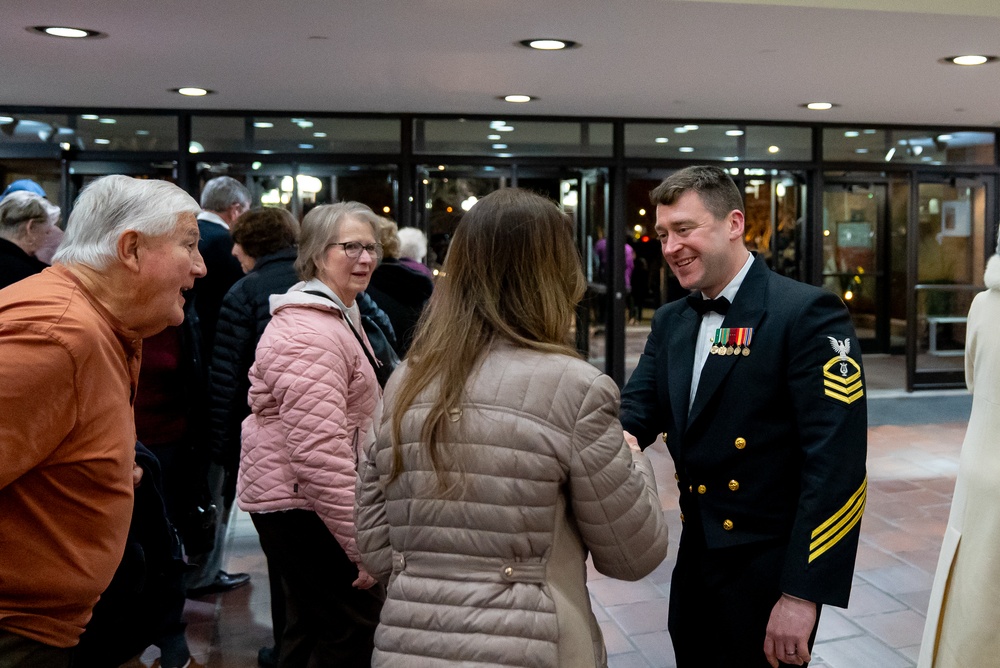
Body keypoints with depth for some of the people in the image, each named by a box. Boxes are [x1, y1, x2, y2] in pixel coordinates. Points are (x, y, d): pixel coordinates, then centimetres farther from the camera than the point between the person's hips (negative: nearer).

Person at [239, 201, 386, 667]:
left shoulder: (339, 315, 15)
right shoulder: (309, 333, -21)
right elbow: (319, 450, -28)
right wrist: (363, 545, -27)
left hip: (295, 503, 11)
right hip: (301, 505, -11)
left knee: (311, 625, 20)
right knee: (354, 627, -6)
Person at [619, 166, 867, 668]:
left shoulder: (808, 313, -15)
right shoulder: (670, 321, 8)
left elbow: (837, 461, -20)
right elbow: (639, 405, 1)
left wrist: (802, 594, -22)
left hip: (769, 574, -6)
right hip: (693, 564, 7)